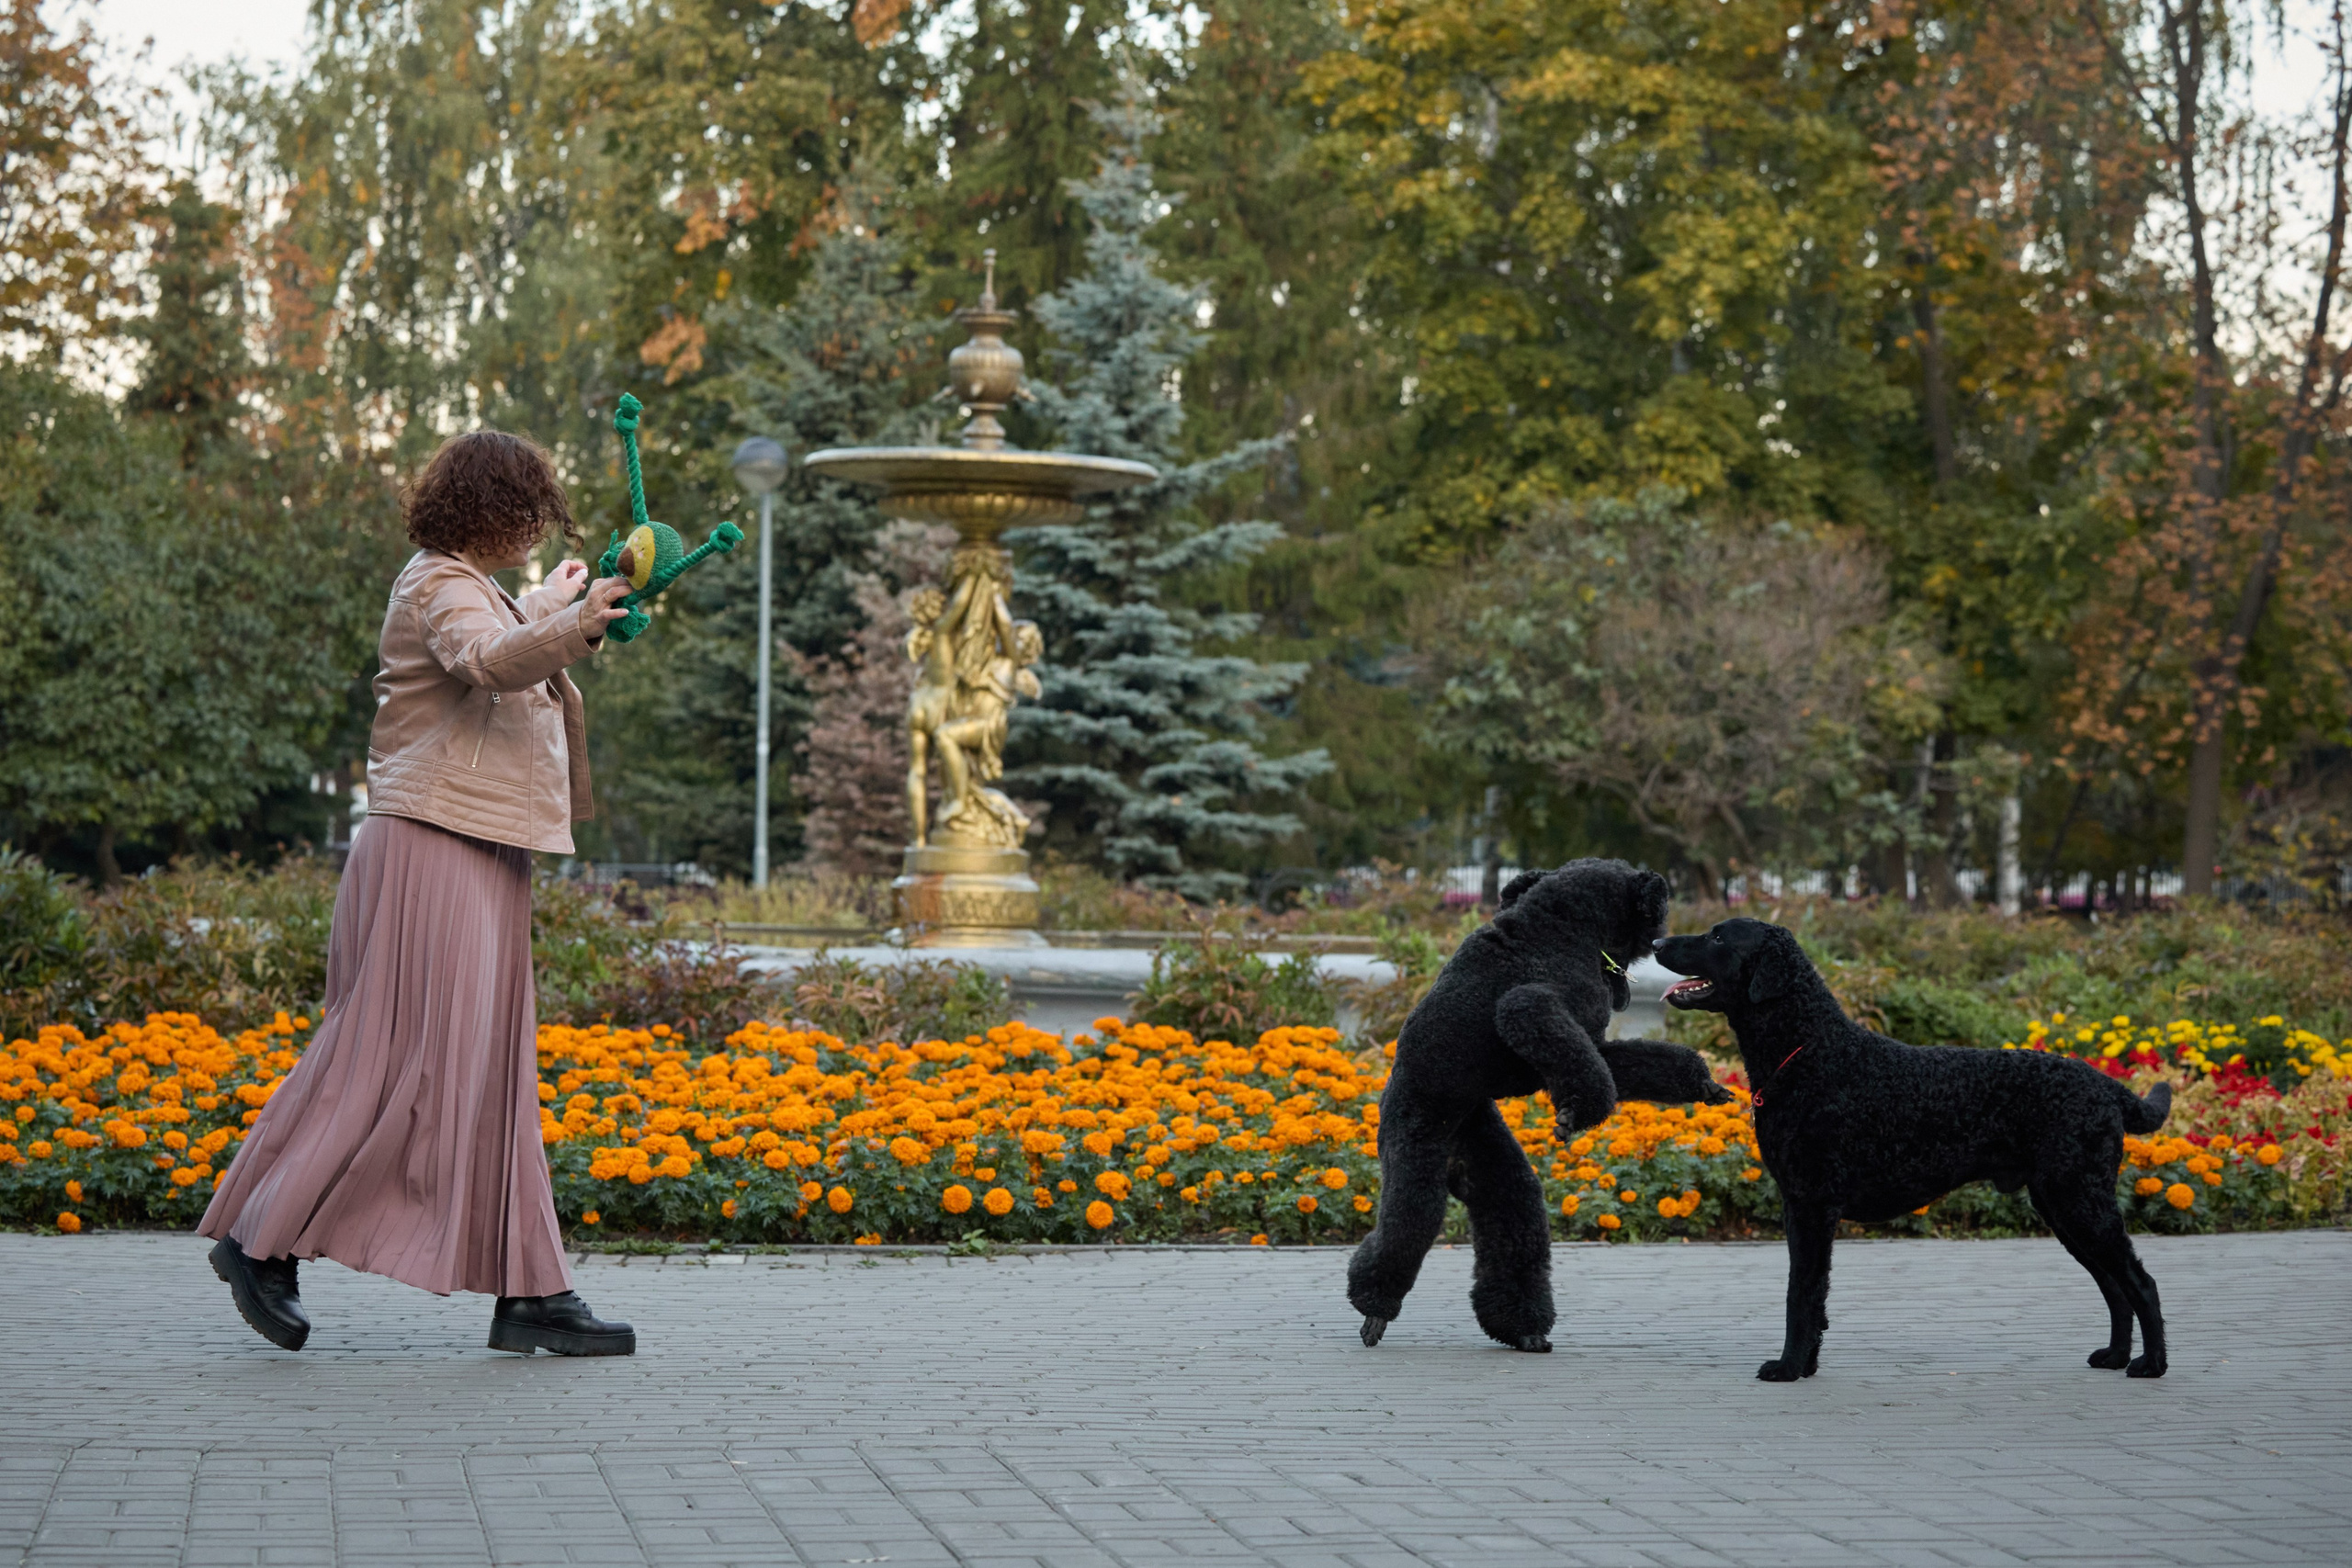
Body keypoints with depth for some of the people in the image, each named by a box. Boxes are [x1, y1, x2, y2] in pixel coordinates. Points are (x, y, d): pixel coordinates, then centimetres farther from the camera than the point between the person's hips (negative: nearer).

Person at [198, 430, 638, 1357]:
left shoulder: (468, 587, 21)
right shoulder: (439, 584, -11)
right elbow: (486, 659, -33)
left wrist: (549, 603, 56)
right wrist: (575, 626, -47)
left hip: (481, 860, 11)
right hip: (432, 848, -11)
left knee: (491, 1071, 7)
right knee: (407, 1061, -11)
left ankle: (529, 1295, 6)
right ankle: (263, 1238, -2)